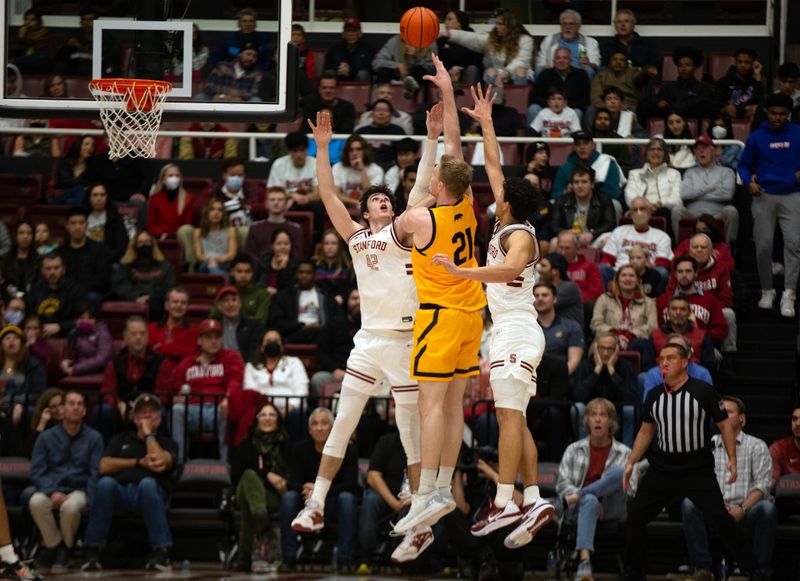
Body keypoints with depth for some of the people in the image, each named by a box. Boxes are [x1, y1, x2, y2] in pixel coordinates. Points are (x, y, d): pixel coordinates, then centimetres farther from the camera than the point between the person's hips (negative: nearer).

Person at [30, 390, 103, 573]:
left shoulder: (93, 438, 7)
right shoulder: (46, 438, 9)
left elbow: (95, 473, 3)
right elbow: (37, 472, 3)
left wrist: (88, 501, -13)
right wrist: (52, 492, -16)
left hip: (78, 489, -1)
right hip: (51, 488, 1)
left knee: (71, 507, -37)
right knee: (36, 502, -34)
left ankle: (65, 548, -7)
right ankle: (53, 544, -10)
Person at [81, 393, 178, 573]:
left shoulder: (167, 443, 23)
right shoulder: (122, 440, 28)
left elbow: (161, 464, -2)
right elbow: (104, 467, 9)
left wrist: (148, 432, 8)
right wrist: (140, 462, 2)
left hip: (148, 492, -1)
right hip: (119, 491, 1)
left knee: (147, 483, -39)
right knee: (105, 483, -35)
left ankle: (161, 553, -43)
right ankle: (92, 552, -34)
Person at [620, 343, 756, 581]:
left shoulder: (703, 391, -8)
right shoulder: (654, 396, 5)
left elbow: (725, 425, -2)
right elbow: (645, 432, 17)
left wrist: (732, 460, -9)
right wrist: (630, 463, 11)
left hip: (698, 470, -4)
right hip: (661, 470, 4)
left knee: (720, 517, -13)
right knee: (636, 516, 1)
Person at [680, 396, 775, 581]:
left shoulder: (756, 446, 12)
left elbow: (762, 485, 0)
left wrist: (742, 509, -16)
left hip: (745, 511, -2)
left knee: (767, 508, -36)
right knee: (688, 504, -29)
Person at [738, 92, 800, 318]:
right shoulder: (757, 137, 3)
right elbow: (744, 164, 9)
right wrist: (749, 182, -8)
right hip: (764, 196, 1)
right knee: (763, 245, 2)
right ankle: (767, 291, 20)